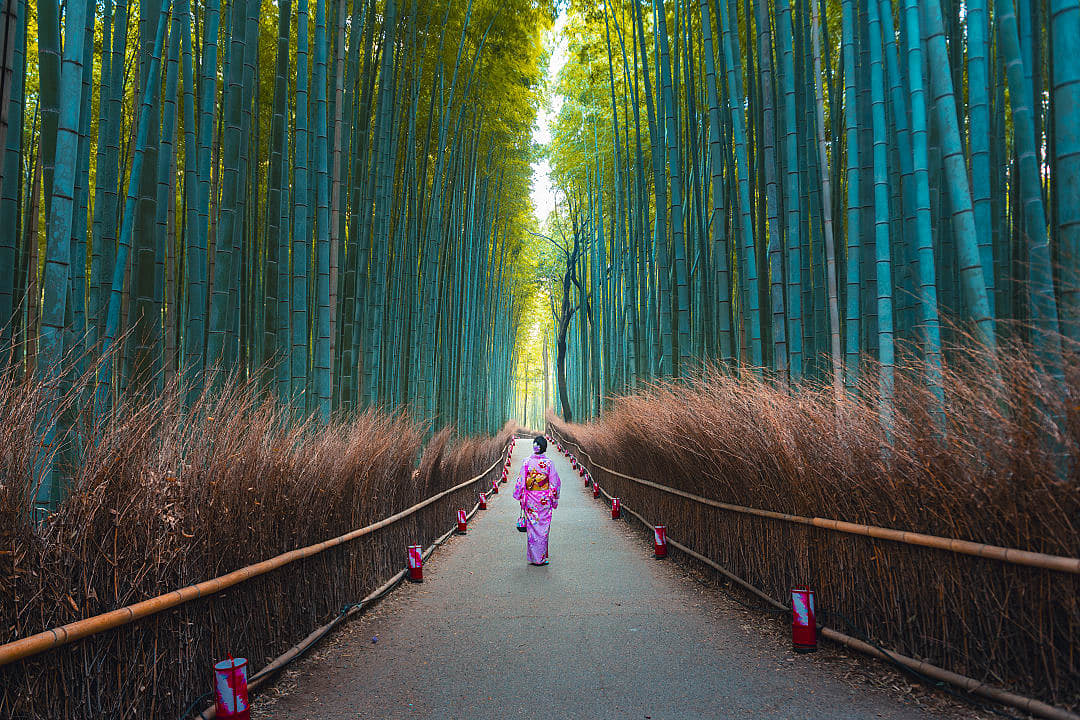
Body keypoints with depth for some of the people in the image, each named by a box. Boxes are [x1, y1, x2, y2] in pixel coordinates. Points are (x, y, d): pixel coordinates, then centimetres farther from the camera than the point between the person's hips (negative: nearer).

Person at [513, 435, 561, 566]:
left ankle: (533, 557, 12)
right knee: (543, 528, 6)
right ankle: (541, 558, 9)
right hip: (544, 500, -1)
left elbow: (521, 481, -3)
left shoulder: (526, 462, -6)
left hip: (530, 499, 1)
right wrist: (555, 499, 7)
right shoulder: (549, 463, -8)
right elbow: (554, 483, -3)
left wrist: (521, 497, 7)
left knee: (532, 527, 9)